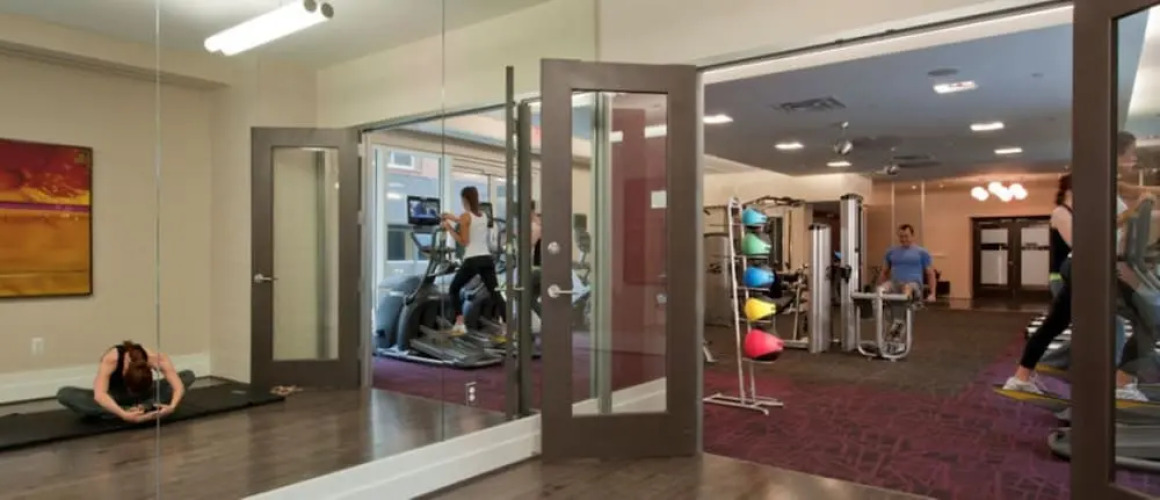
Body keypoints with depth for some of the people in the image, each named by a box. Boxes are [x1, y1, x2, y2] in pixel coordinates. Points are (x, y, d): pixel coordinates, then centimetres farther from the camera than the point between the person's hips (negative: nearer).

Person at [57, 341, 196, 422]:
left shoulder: (155, 358, -32)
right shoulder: (111, 359, -37)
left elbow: (179, 386, -35)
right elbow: (99, 394, -48)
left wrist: (172, 406, -54)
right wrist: (124, 414, -62)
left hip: (142, 397, 1)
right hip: (113, 398, -1)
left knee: (189, 376, -21)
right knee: (64, 394, -33)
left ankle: (143, 408, -35)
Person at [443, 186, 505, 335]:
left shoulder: (465, 216, -7)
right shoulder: (483, 215, 13)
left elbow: (464, 242, -8)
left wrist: (449, 228, 0)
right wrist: (455, 219, 38)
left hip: (472, 260, -6)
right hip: (487, 259, 6)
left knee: (454, 289, 14)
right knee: (496, 293, 3)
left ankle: (459, 325, 7)